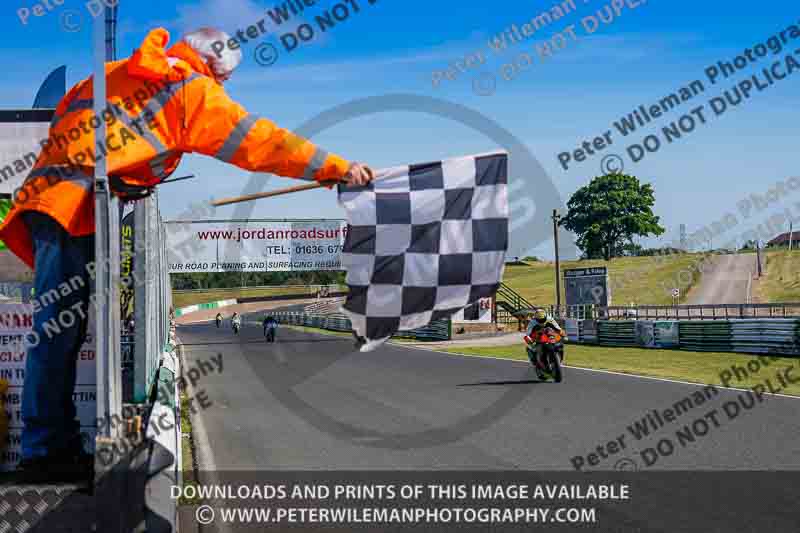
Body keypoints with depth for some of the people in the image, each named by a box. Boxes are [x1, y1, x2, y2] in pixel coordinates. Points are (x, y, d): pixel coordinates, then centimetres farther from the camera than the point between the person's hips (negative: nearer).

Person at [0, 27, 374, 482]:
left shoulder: (114, 74, 26)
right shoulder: (194, 90, 4)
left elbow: (66, 114, 25)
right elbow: (258, 140, 2)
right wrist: (336, 167, 4)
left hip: (49, 197, 8)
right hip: (75, 205, -8)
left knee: (63, 332, 7)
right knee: (58, 329, -8)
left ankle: (59, 442, 9)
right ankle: (45, 452, -7)